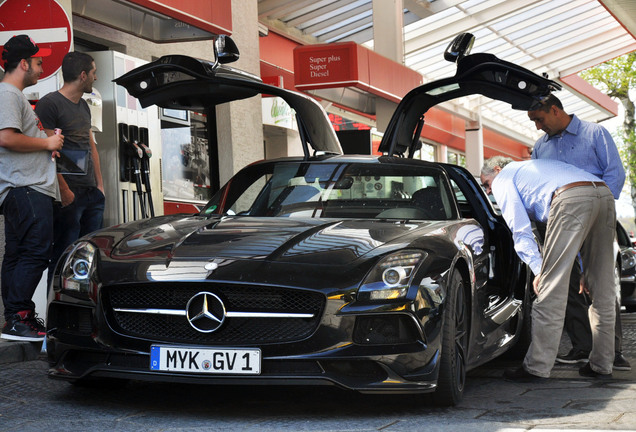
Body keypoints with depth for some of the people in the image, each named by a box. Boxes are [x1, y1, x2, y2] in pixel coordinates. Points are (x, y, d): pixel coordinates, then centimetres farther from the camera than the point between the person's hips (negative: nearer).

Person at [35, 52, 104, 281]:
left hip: (92, 194, 8)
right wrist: (64, 190, -18)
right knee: (64, 256, -7)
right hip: (69, 194, -8)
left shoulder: (84, 106, 19)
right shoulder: (49, 104, -8)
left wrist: (100, 184, 17)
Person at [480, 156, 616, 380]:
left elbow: (520, 229, 5)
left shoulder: (503, 179, 20)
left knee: (552, 288, -5)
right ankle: (601, 365, 18)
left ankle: (537, 367, -4)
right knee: (603, 289, 12)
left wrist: (538, 269, -2)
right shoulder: (533, 167, 42)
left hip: (571, 200, -8)